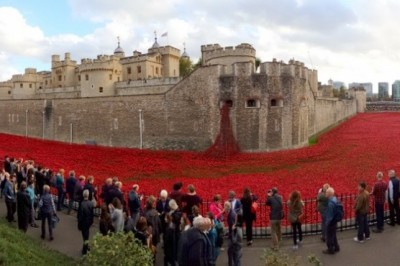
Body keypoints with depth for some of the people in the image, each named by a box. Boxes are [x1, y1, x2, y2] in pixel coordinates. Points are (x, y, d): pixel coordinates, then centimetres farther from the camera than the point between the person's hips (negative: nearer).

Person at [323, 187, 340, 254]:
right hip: (334, 221, 9)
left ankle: (330, 250, 21)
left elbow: (330, 215, -25)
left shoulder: (331, 203, -30)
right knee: (333, 235, 24)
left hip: (331, 222, -9)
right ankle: (336, 248, 37)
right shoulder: (335, 199, 0)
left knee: (329, 236, 7)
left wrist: (327, 223, -14)